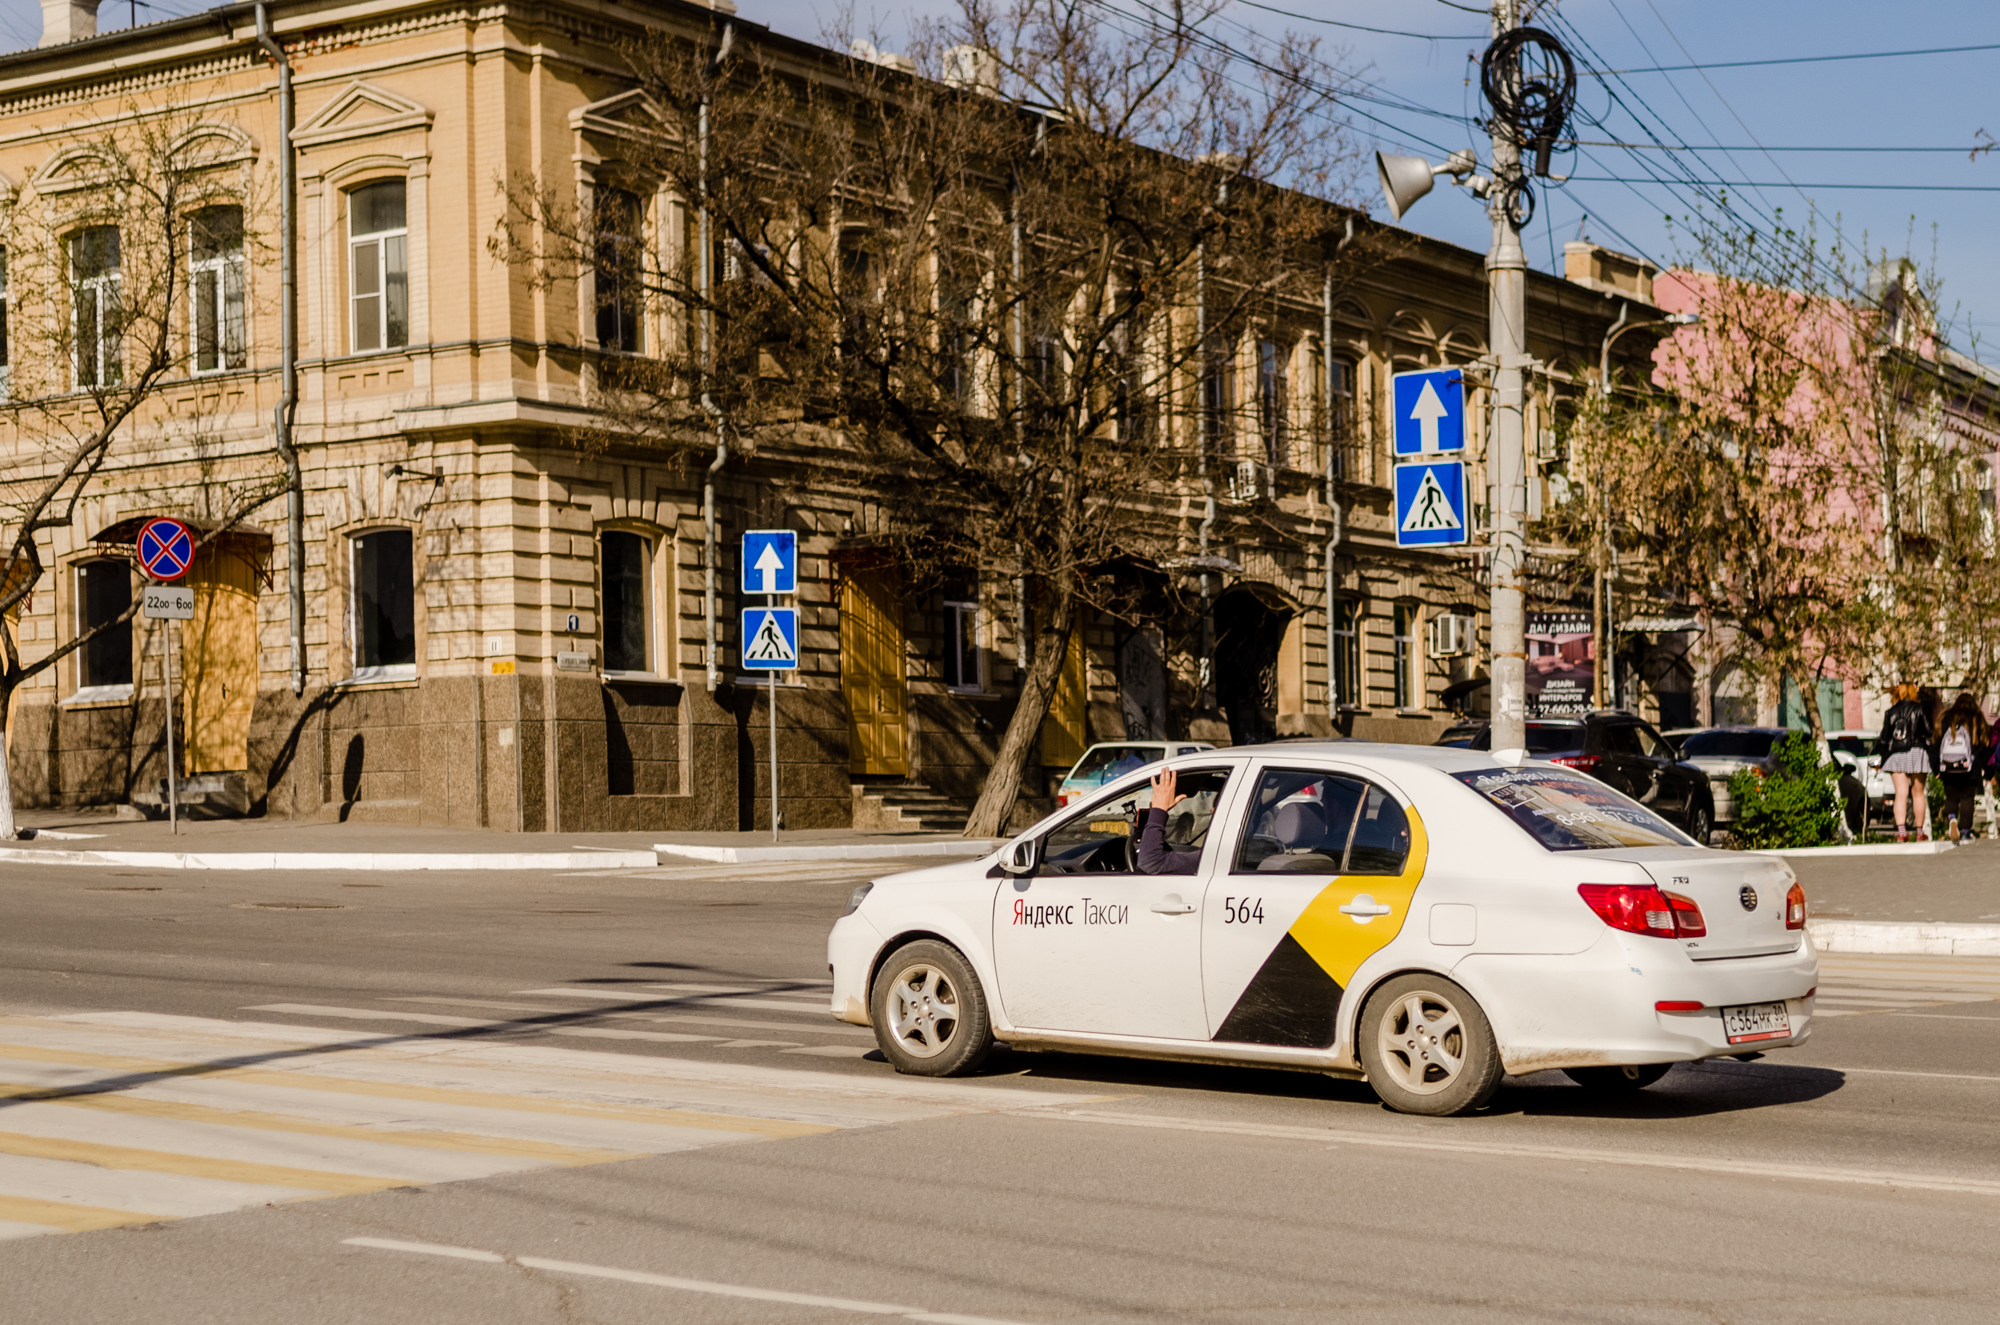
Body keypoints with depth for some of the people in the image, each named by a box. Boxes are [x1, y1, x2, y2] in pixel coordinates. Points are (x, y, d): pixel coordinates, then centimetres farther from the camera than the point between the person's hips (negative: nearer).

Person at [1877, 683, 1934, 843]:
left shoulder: (1891, 713, 4)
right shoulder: (1920, 710, 1)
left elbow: (1885, 737, 4)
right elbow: (1929, 732, -1)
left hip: (1896, 755, 1)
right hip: (1916, 752, -1)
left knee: (1901, 793, -3)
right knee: (1919, 793, 10)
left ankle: (1901, 831, -19)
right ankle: (1919, 832, 14)